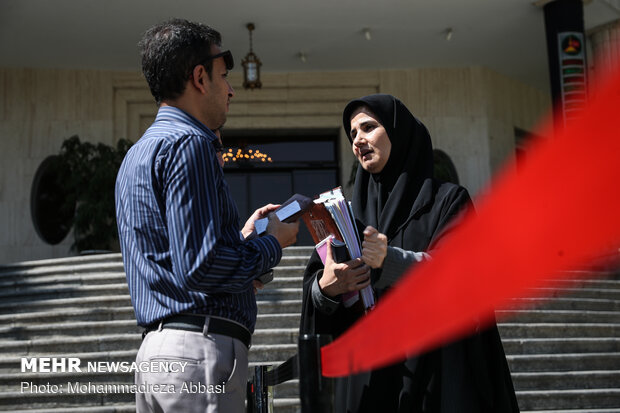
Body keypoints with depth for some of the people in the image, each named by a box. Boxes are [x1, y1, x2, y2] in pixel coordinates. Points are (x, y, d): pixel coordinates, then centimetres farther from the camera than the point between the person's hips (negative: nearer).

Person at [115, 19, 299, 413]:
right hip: (201, 350, -10)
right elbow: (201, 269, -20)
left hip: (155, 350, 10)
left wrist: (240, 237, 21)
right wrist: (272, 244, -5)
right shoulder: (188, 143, -12)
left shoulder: (139, 153, 20)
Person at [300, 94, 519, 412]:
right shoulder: (350, 214, 14)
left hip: (434, 368, -3)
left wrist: (392, 260, -27)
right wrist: (326, 288, -17)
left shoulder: (447, 200, 3)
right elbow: (314, 286, 6)